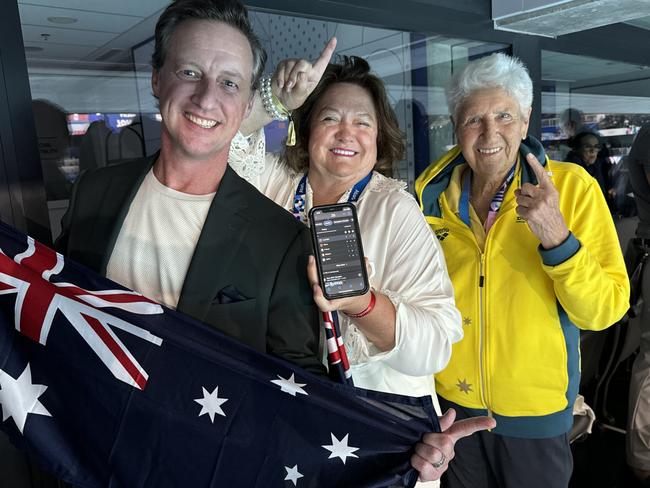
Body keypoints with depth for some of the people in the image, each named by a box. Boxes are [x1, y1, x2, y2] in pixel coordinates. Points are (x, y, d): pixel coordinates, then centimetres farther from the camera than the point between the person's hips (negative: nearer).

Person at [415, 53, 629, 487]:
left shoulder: (573, 187, -13)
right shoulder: (431, 193, -6)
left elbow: (604, 312, -17)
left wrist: (555, 236, -31)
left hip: (536, 413, -2)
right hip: (449, 404, 2)